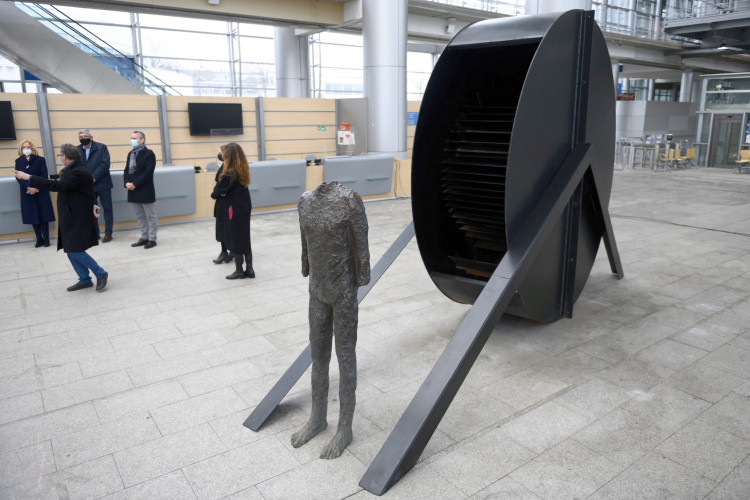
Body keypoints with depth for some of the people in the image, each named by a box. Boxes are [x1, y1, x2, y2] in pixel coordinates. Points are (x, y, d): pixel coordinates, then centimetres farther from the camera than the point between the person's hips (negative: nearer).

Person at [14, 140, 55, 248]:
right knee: (33, 216, 3)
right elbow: (18, 177, 0)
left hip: (40, 192, -2)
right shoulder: (18, 161, 8)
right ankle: (39, 239, 10)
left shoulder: (40, 159, 1)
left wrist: (36, 188, -15)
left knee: (43, 215, -1)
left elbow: (44, 175, -5)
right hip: (27, 193, 2)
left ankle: (46, 239, 4)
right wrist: (28, 187, -15)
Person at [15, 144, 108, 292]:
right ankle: (84, 280, 19)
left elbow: (56, 186, -29)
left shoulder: (79, 172, -22)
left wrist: (28, 177, -24)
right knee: (70, 250, 11)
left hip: (78, 218, -10)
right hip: (71, 217, 10)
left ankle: (101, 274, 5)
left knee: (75, 250, -10)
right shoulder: (73, 169, 10)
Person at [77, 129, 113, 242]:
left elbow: (105, 164, -13)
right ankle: (94, 233, 19)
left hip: (102, 183, -3)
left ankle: (108, 233, 12)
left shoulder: (101, 147, -4)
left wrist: (93, 178, -18)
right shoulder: (77, 150, 7)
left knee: (107, 208, 2)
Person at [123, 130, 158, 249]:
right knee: (140, 216, 14)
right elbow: (127, 170, 12)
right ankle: (144, 237, 23)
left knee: (151, 216, 2)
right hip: (133, 191, 7)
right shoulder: (131, 154, 15)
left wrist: (135, 184, -19)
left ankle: (152, 239, 10)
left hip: (145, 191, -7)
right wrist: (127, 183, -7)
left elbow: (148, 172, -16)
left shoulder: (149, 154, -7)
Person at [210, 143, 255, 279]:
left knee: (236, 240, 4)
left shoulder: (229, 173, -20)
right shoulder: (243, 169, 4)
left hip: (235, 209, -8)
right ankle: (249, 269, 17)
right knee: (245, 238, 13)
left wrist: (213, 195, 11)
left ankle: (239, 271, 14)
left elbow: (218, 190, -11)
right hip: (245, 207, 8)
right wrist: (221, 192, -9)